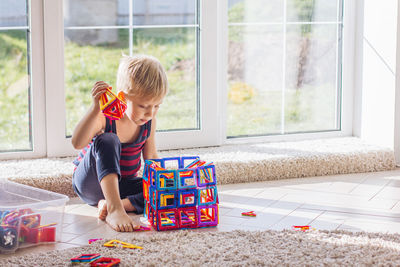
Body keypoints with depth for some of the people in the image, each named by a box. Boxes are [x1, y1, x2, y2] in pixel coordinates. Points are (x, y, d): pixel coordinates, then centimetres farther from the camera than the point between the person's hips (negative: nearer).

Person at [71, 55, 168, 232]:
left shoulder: (148, 121, -5)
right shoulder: (103, 116, -23)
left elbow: (151, 157, 8)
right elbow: (77, 143, -41)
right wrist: (96, 108, -51)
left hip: (122, 185, 5)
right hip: (90, 183, -5)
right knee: (108, 140, -34)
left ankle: (109, 205, -23)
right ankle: (114, 209, -43)